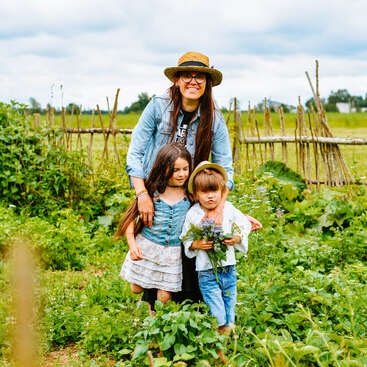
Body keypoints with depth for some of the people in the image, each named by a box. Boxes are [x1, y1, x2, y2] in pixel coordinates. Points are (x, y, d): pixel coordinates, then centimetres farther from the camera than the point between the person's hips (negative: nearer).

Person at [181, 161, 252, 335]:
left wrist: (237, 238, -12)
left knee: (229, 301, 16)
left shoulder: (229, 209, -3)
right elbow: (186, 239, 3)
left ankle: (229, 326, 35)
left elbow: (245, 225, 7)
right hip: (206, 269, -3)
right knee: (215, 308, -3)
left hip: (228, 265, 3)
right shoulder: (192, 215, -6)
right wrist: (197, 244, -18)